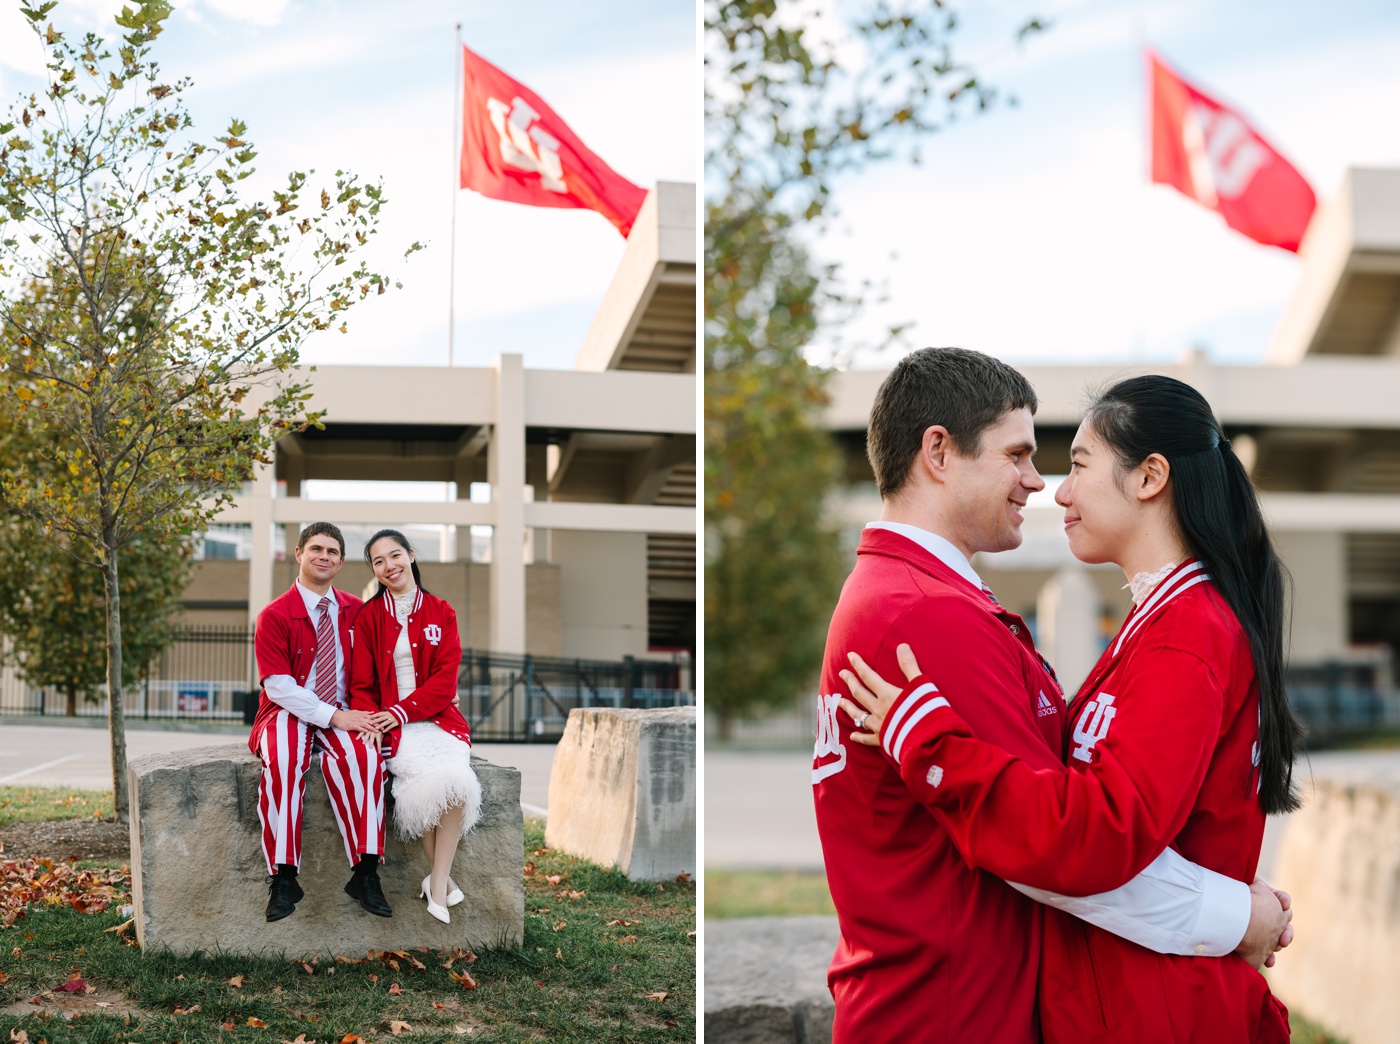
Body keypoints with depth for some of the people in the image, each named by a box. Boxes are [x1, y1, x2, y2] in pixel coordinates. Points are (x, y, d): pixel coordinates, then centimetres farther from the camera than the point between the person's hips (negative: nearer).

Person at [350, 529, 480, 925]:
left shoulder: (440, 612, 10)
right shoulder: (368, 616, 9)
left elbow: (445, 680, 2)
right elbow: (362, 684, 7)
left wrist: (401, 711, -12)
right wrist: (371, 721, -14)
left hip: (436, 715, 1)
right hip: (389, 722, -1)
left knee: (455, 774, -31)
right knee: (426, 772, -32)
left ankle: (437, 882, -22)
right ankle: (441, 878, -16)